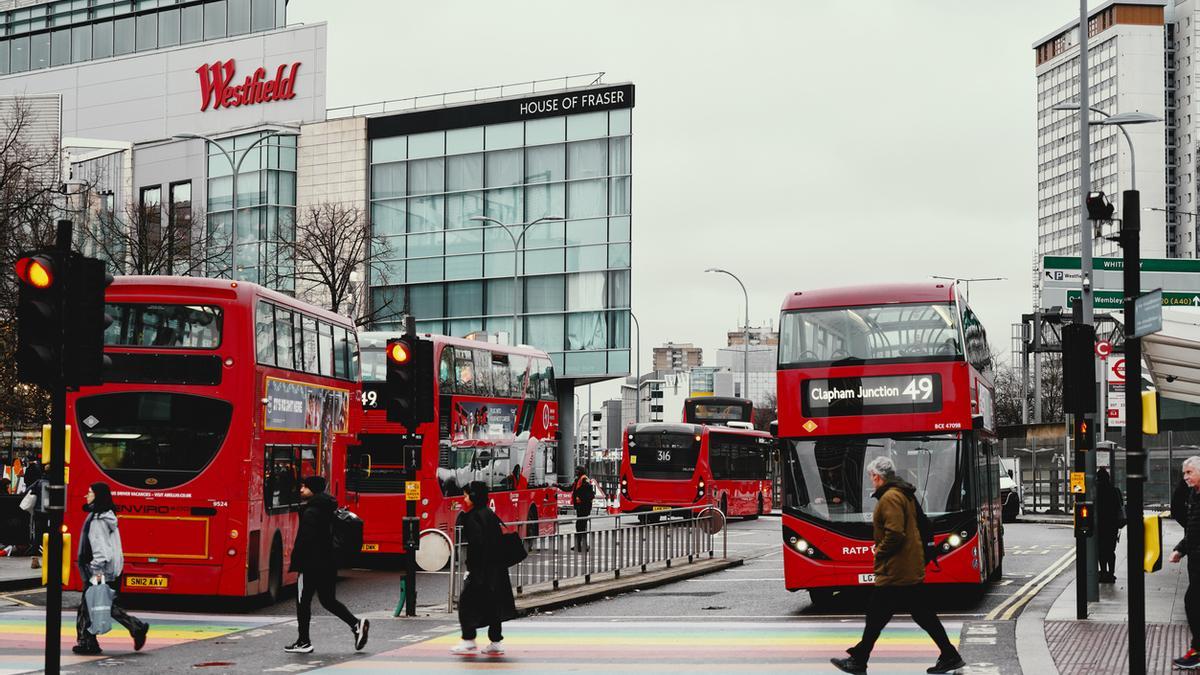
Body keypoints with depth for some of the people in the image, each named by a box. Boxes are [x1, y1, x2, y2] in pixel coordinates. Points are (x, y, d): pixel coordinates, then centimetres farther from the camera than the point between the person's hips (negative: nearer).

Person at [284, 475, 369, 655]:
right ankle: (357, 623, 0)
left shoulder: (311, 512, -15)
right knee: (328, 600, 15)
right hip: (329, 563, 9)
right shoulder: (327, 509, 13)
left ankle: (303, 642, 6)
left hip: (312, 564, -9)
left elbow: (304, 540, -20)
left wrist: (294, 563, -14)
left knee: (303, 601, 2)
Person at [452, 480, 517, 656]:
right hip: (496, 568, 9)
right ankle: (496, 642, 14)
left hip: (481, 569, -9)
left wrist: (470, 567, -17)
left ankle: (469, 642, -1)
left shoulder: (473, 517, -14)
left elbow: (476, 544, -22)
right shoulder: (490, 514, 13)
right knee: (493, 604, 12)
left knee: (466, 602, 0)